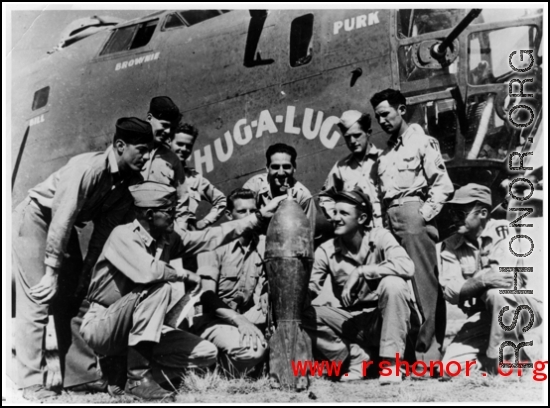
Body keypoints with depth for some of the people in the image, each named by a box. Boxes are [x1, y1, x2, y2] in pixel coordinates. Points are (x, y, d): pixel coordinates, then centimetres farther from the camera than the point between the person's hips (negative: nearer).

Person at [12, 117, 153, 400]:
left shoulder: (130, 181, -9)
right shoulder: (88, 168, -31)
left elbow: (104, 231, -5)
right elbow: (62, 219, -31)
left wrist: (84, 276, -6)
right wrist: (52, 272, -28)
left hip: (64, 226, 8)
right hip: (35, 218, -7)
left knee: (71, 299, 5)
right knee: (38, 298, -11)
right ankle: (31, 384, -6)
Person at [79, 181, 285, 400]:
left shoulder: (168, 238, 0)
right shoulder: (123, 235, -20)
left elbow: (212, 236, 2)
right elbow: (147, 271, -38)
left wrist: (259, 216, -1)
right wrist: (184, 274, -20)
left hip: (137, 328, 7)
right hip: (101, 326, -7)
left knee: (206, 353, -3)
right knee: (160, 287, -32)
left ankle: (130, 359, 6)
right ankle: (137, 377, -26)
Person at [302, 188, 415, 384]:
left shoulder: (379, 237, -12)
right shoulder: (326, 250, -5)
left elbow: (407, 266, -30)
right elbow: (309, 288, -10)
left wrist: (360, 272, -32)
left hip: (385, 320, -2)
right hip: (353, 322, 2)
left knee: (393, 283, -32)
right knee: (304, 314, -19)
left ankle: (391, 363, -20)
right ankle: (357, 357, -8)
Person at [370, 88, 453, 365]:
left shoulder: (421, 142, 3)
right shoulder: (385, 153, 21)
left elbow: (443, 185, -4)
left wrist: (424, 214, -11)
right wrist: (382, 221, 6)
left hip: (413, 215, -6)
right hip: (390, 221, 6)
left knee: (425, 287, -6)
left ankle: (429, 354, -3)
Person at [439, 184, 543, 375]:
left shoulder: (507, 231, -10)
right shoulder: (450, 246, 0)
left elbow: (513, 278, -23)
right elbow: (450, 292, -13)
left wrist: (469, 284, -14)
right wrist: (482, 281, -32)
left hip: (528, 307, -4)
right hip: (483, 318, 4)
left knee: (496, 294, -36)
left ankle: (499, 364, -18)